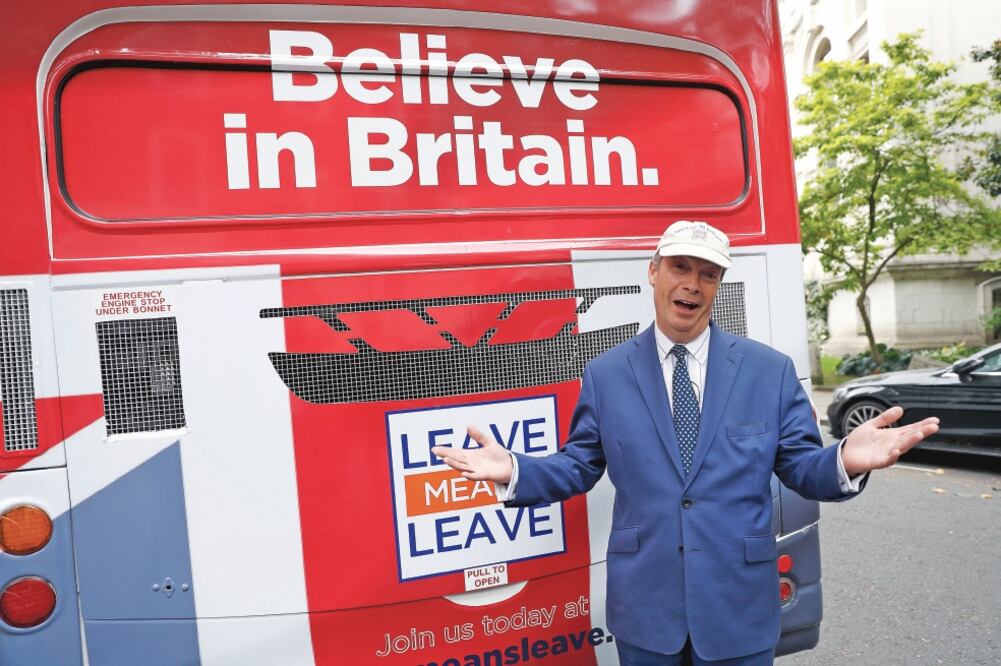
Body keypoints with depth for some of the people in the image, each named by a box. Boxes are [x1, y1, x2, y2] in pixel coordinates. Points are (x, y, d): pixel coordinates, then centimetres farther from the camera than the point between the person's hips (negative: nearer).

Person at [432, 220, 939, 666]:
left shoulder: (770, 370, -1)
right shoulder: (605, 374, -1)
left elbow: (801, 469, 0)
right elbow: (578, 467, 2)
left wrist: (846, 460, -22)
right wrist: (513, 470, -16)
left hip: (740, 603, 1)